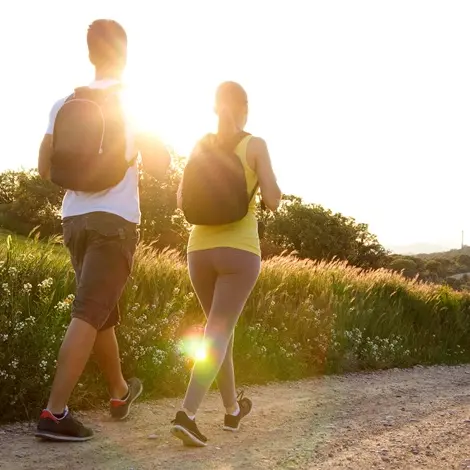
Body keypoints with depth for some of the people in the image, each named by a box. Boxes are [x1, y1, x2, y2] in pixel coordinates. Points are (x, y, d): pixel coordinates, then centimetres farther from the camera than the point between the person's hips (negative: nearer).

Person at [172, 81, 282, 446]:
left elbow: (182, 202, 10)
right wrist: (269, 180, 14)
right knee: (218, 333, -7)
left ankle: (233, 409, 30)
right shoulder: (255, 144, -3)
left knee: (222, 326, 19)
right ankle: (187, 414, -22)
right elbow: (273, 202, -6)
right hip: (239, 251, -4)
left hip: (200, 249, 4)